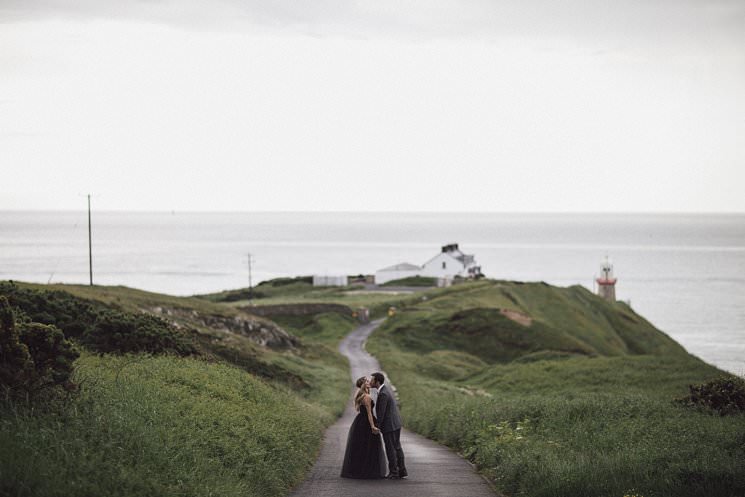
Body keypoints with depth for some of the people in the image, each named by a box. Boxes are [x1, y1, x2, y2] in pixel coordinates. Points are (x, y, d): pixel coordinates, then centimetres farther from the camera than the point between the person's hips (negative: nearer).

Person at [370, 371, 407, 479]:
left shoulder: (383, 394, -22)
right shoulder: (386, 388, 9)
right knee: (397, 447, 14)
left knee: (391, 449, -1)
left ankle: (394, 473, 5)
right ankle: (402, 471, 18)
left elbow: (381, 413, -20)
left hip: (389, 425, -10)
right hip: (396, 423, 10)